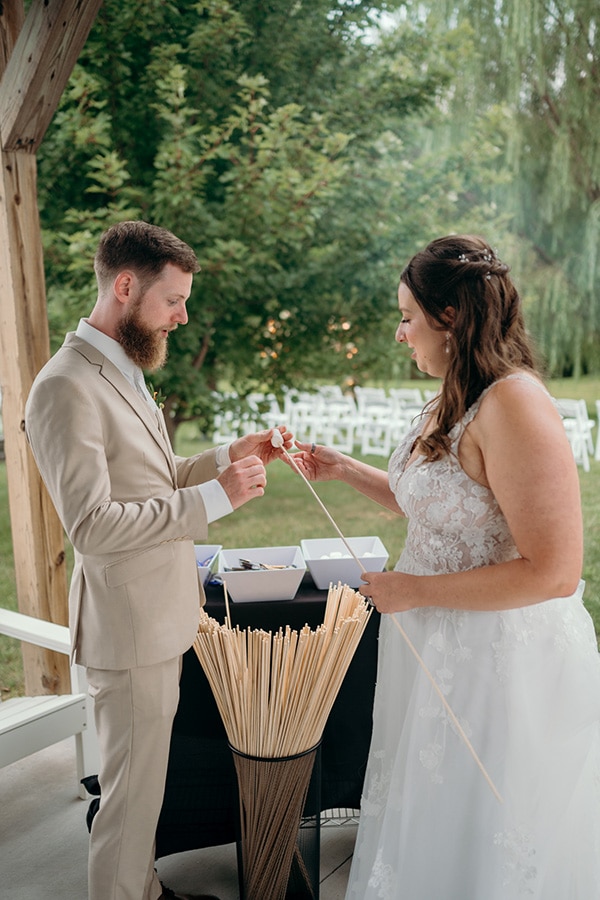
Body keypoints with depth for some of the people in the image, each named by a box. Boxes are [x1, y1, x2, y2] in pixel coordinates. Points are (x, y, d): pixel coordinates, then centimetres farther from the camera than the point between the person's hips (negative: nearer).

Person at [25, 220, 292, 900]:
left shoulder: (123, 370, 12)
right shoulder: (66, 387, -20)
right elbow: (90, 524, -25)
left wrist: (228, 456, 5)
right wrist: (213, 497, -24)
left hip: (162, 617, 9)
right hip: (129, 630, -9)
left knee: (144, 782, 23)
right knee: (131, 794, 7)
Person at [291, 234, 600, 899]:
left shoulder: (513, 405, -25)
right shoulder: (452, 402, 5)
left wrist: (415, 591, -21)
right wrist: (344, 470, 12)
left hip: (504, 661, -9)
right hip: (442, 651, 9)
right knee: (431, 821, 25)